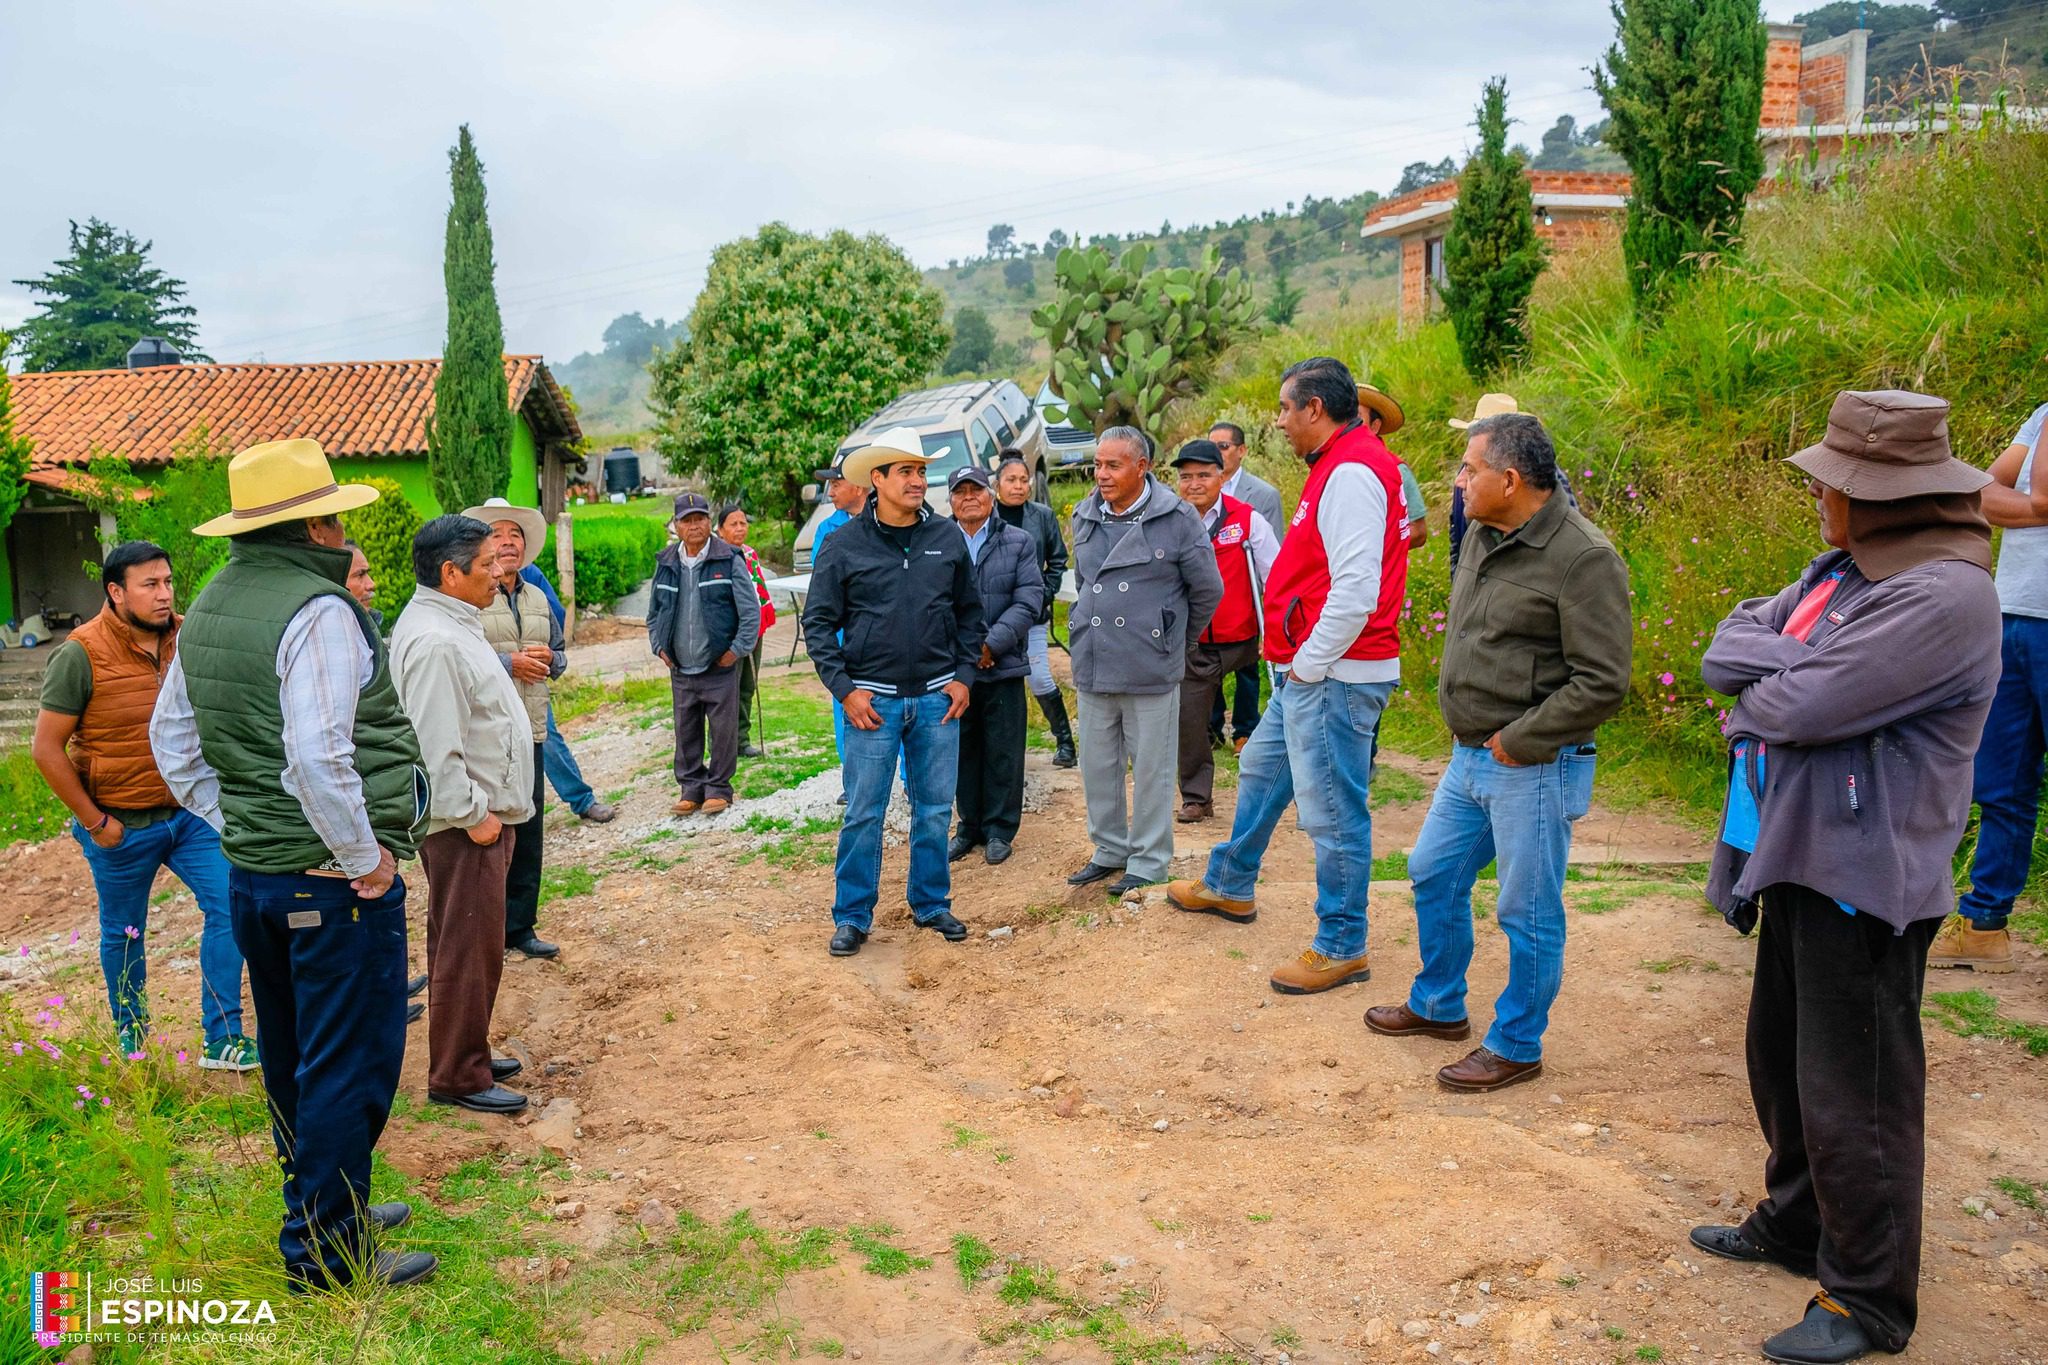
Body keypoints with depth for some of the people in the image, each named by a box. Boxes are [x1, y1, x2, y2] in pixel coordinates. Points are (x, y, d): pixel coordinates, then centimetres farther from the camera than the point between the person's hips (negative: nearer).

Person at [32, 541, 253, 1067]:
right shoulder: (81, 655, -15)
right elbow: (47, 748, -13)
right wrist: (95, 821, -12)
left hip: (189, 812, 4)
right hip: (122, 827, -3)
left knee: (228, 907, -5)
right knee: (124, 935, 13)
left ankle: (222, 1040, 5)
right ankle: (132, 1040, 34)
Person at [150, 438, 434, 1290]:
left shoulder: (208, 610, 10)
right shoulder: (318, 610, -19)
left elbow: (170, 739, 16)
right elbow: (318, 757, -28)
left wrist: (233, 826, 15)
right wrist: (364, 858, -18)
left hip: (250, 871, 9)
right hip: (333, 880, -9)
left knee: (292, 1058, 21)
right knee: (349, 1064, 2)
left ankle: (324, 1208, 37)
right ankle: (328, 1253, 12)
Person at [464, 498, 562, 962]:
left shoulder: (537, 599, 15)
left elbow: (560, 654, 22)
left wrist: (548, 660, 0)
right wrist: (509, 663, -17)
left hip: (529, 732, 7)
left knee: (528, 831, 11)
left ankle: (519, 927, 24)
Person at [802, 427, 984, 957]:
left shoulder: (948, 537, 4)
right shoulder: (845, 544, -4)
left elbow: (969, 611, 12)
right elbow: (818, 623, -2)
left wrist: (964, 675, 3)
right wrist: (844, 689, -9)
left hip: (936, 697, 3)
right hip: (873, 699, -2)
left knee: (934, 809, 11)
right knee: (864, 813, 1)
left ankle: (932, 904, 26)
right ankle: (852, 917, 14)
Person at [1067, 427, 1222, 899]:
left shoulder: (1176, 518, -8)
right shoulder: (1085, 517, 7)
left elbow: (1208, 589, 0)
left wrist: (1175, 638, 9)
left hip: (1150, 670, -5)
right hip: (1093, 668, 5)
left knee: (1151, 768, 4)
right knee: (1097, 766, 13)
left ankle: (1148, 861, 17)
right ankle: (1109, 849, 30)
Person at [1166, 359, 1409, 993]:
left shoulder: (1351, 473, -18)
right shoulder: (1337, 467, 15)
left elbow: (1356, 590, -26)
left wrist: (1308, 663, -17)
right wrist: (1293, 655, 13)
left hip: (1334, 678, -11)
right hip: (1306, 675, 11)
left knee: (1333, 811, -2)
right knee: (1261, 769, 24)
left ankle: (1341, 948, 11)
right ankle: (1229, 886, 42)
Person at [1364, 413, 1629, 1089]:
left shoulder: (1582, 558, -19)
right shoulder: (1483, 536, 7)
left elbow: (1603, 683, -21)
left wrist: (1518, 741, -16)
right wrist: (1466, 727, 10)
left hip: (1534, 766, -9)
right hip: (1470, 755, 9)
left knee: (1527, 912, 4)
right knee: (1434, 875, 19)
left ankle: (1516, 1047, 21)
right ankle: (1439, 1005, 38)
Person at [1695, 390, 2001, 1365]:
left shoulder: (1946, 595, -21)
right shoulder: (1841, 570, 8)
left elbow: (1805, 707, -26)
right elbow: (1728, 650, 2)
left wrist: (1751, 699, -6)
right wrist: (1800, 661, -16)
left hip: (1864, 879, -10)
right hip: (1800, 856, 10)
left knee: (1852, 1096, 3)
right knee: (1782, 1063, 23)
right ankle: (1797, 1224, 42)